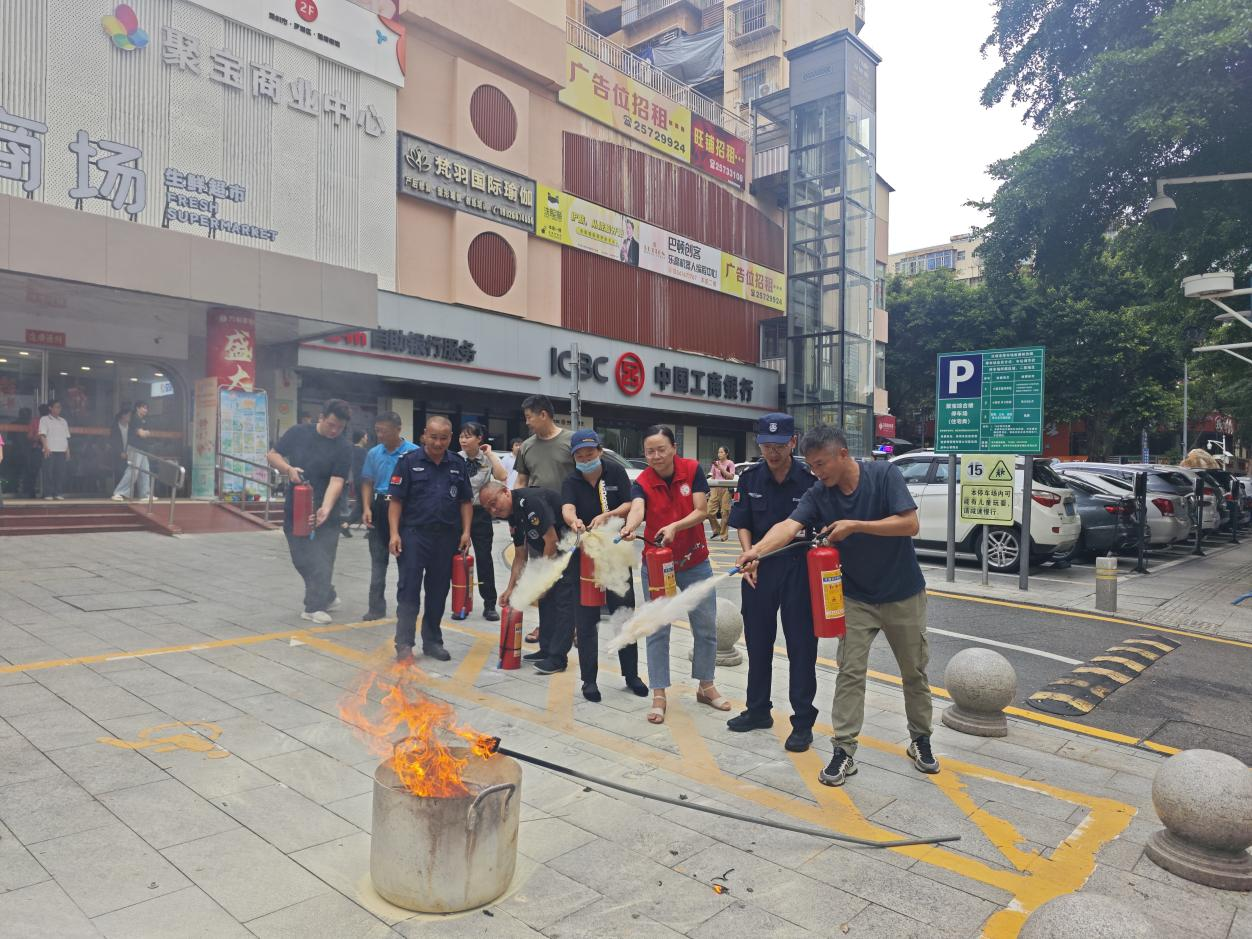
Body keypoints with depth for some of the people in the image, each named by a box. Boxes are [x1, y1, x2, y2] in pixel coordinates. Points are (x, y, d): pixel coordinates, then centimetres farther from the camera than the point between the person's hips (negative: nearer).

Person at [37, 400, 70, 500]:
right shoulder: (44, 419, 5)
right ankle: (48, 494, -1)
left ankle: (58, 493, 3)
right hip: (50, 451, -4)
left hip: (62, 451, 4)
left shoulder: (63, 421, 19)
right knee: (49, 472, -4)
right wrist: (46, 447, -16)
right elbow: (42, 434, -4)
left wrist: (68, 450, 10)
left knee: (61, 472, -1)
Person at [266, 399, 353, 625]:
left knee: (321, 562, -2)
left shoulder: (342, 448, -8)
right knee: (301, 559, 9)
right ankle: (327, 596, 24)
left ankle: (315, 607, 10)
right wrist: (289, 469, -14)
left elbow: (336, 481, -17)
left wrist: (325, 508, -32)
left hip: (324, 513, -3)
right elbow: (272, 455, 6)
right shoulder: (298, 433, 0)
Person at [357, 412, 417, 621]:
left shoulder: (413, 452, -10)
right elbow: (367, 483, 12)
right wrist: (366, 508, -1)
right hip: (379, 507, 5)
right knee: (378, 560, 9)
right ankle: (377, 606, 17)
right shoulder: (373, 453, 6)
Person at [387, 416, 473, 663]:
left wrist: (466, 532, 1)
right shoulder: (409, 461, -2)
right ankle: (404, 644, 3)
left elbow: (465, 502, 11)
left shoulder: (458, 465, 8)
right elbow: (396, 500, -4)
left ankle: (433, 641, 21)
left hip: (447, 536, 3)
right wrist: (394, 533, -11)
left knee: (438, 591, 10)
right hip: (414, 533, -3)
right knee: (409, 589, -3)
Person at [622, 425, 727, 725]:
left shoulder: (692, 470, -11)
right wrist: (628, 528, -57)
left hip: (695, 561, 1)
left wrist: (675, 526, -34)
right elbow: (637, 509, -34)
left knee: (706, 627, 10)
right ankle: (659, 695, 14)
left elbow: (701, 511, -15)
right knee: (658, 630, 2)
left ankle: (706, 686, 29)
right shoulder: (642, 482, -14)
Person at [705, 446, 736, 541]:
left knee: (725, 513, -6)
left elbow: (731, 477, -6)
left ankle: (723, 534, 2)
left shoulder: (730, 463, 3)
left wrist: (721, 468, -12)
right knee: (710, 512, -4)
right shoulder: (715, 463, 15)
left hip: (726, 489, -4)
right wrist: (710, 489, 10)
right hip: (715, 489, 4)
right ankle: (716, 530, 15)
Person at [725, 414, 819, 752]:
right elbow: (743, 524, 3)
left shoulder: (809, 481, -11)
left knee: (801, 646, 3)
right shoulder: (750, 478, 0)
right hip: (758, 568, 4)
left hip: (798, 569, -4)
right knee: (757, 641, 15)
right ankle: (758, 710, 32)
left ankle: (803, 722, 16)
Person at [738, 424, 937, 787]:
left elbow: (910, 524, -23)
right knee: (850, 672, -2)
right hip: (856, 598, 2)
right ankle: (844, 751, 6)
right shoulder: (819, 495, -10)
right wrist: (757, 549, -46)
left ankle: (920, 740, 32)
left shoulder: (884, 475, -17)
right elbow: (789, 526, -26)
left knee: (914, 671, 12)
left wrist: (855, 525, -29)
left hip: (903, 595, -2)